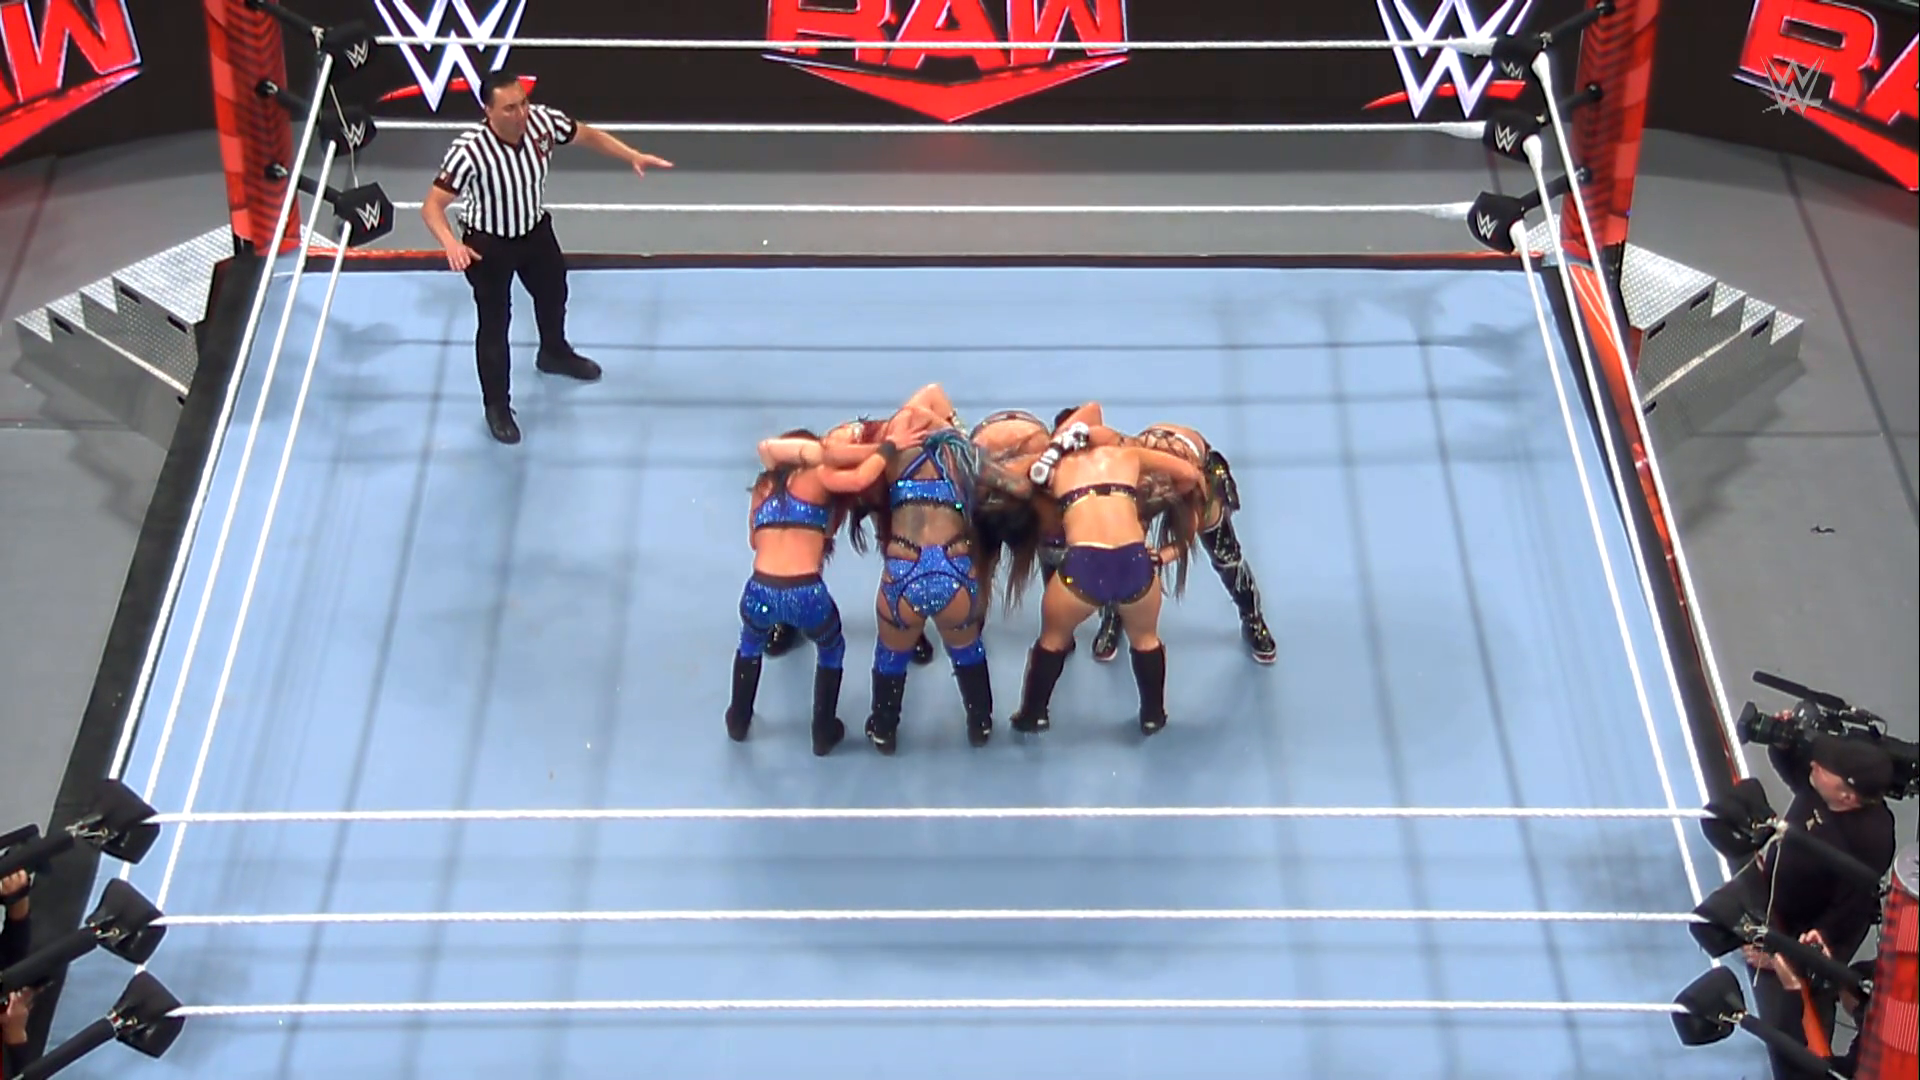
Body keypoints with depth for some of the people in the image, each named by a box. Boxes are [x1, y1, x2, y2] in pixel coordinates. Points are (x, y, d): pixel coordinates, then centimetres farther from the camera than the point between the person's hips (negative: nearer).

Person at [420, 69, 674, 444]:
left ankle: (554, 354, 63)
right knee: (494, 324, 5)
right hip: (489, 244, -6)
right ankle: (497, 406, 28)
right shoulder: (470, 151, -37)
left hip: (536, 230, 6)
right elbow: (432, 207, -32)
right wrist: (451, 244, -50)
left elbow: (588, 135, -4)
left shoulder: (543, 121, -25)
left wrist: (634, 156, -11)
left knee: (553, 294, 30)